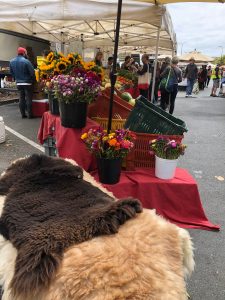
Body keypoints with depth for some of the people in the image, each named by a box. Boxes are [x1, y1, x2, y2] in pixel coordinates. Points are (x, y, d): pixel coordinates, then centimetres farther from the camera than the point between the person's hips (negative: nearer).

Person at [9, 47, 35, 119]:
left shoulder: (11, 62, 4)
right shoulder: (26, 61, -15)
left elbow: (11, 72, 10)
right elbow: (32, 72, -14)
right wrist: (33, 80, 2)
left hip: (18, 83, 6)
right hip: (27, 83, -5)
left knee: (21, 99, 10)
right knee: (28, 99, 0)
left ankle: (23, 114, 13)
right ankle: (30, 115, 3)